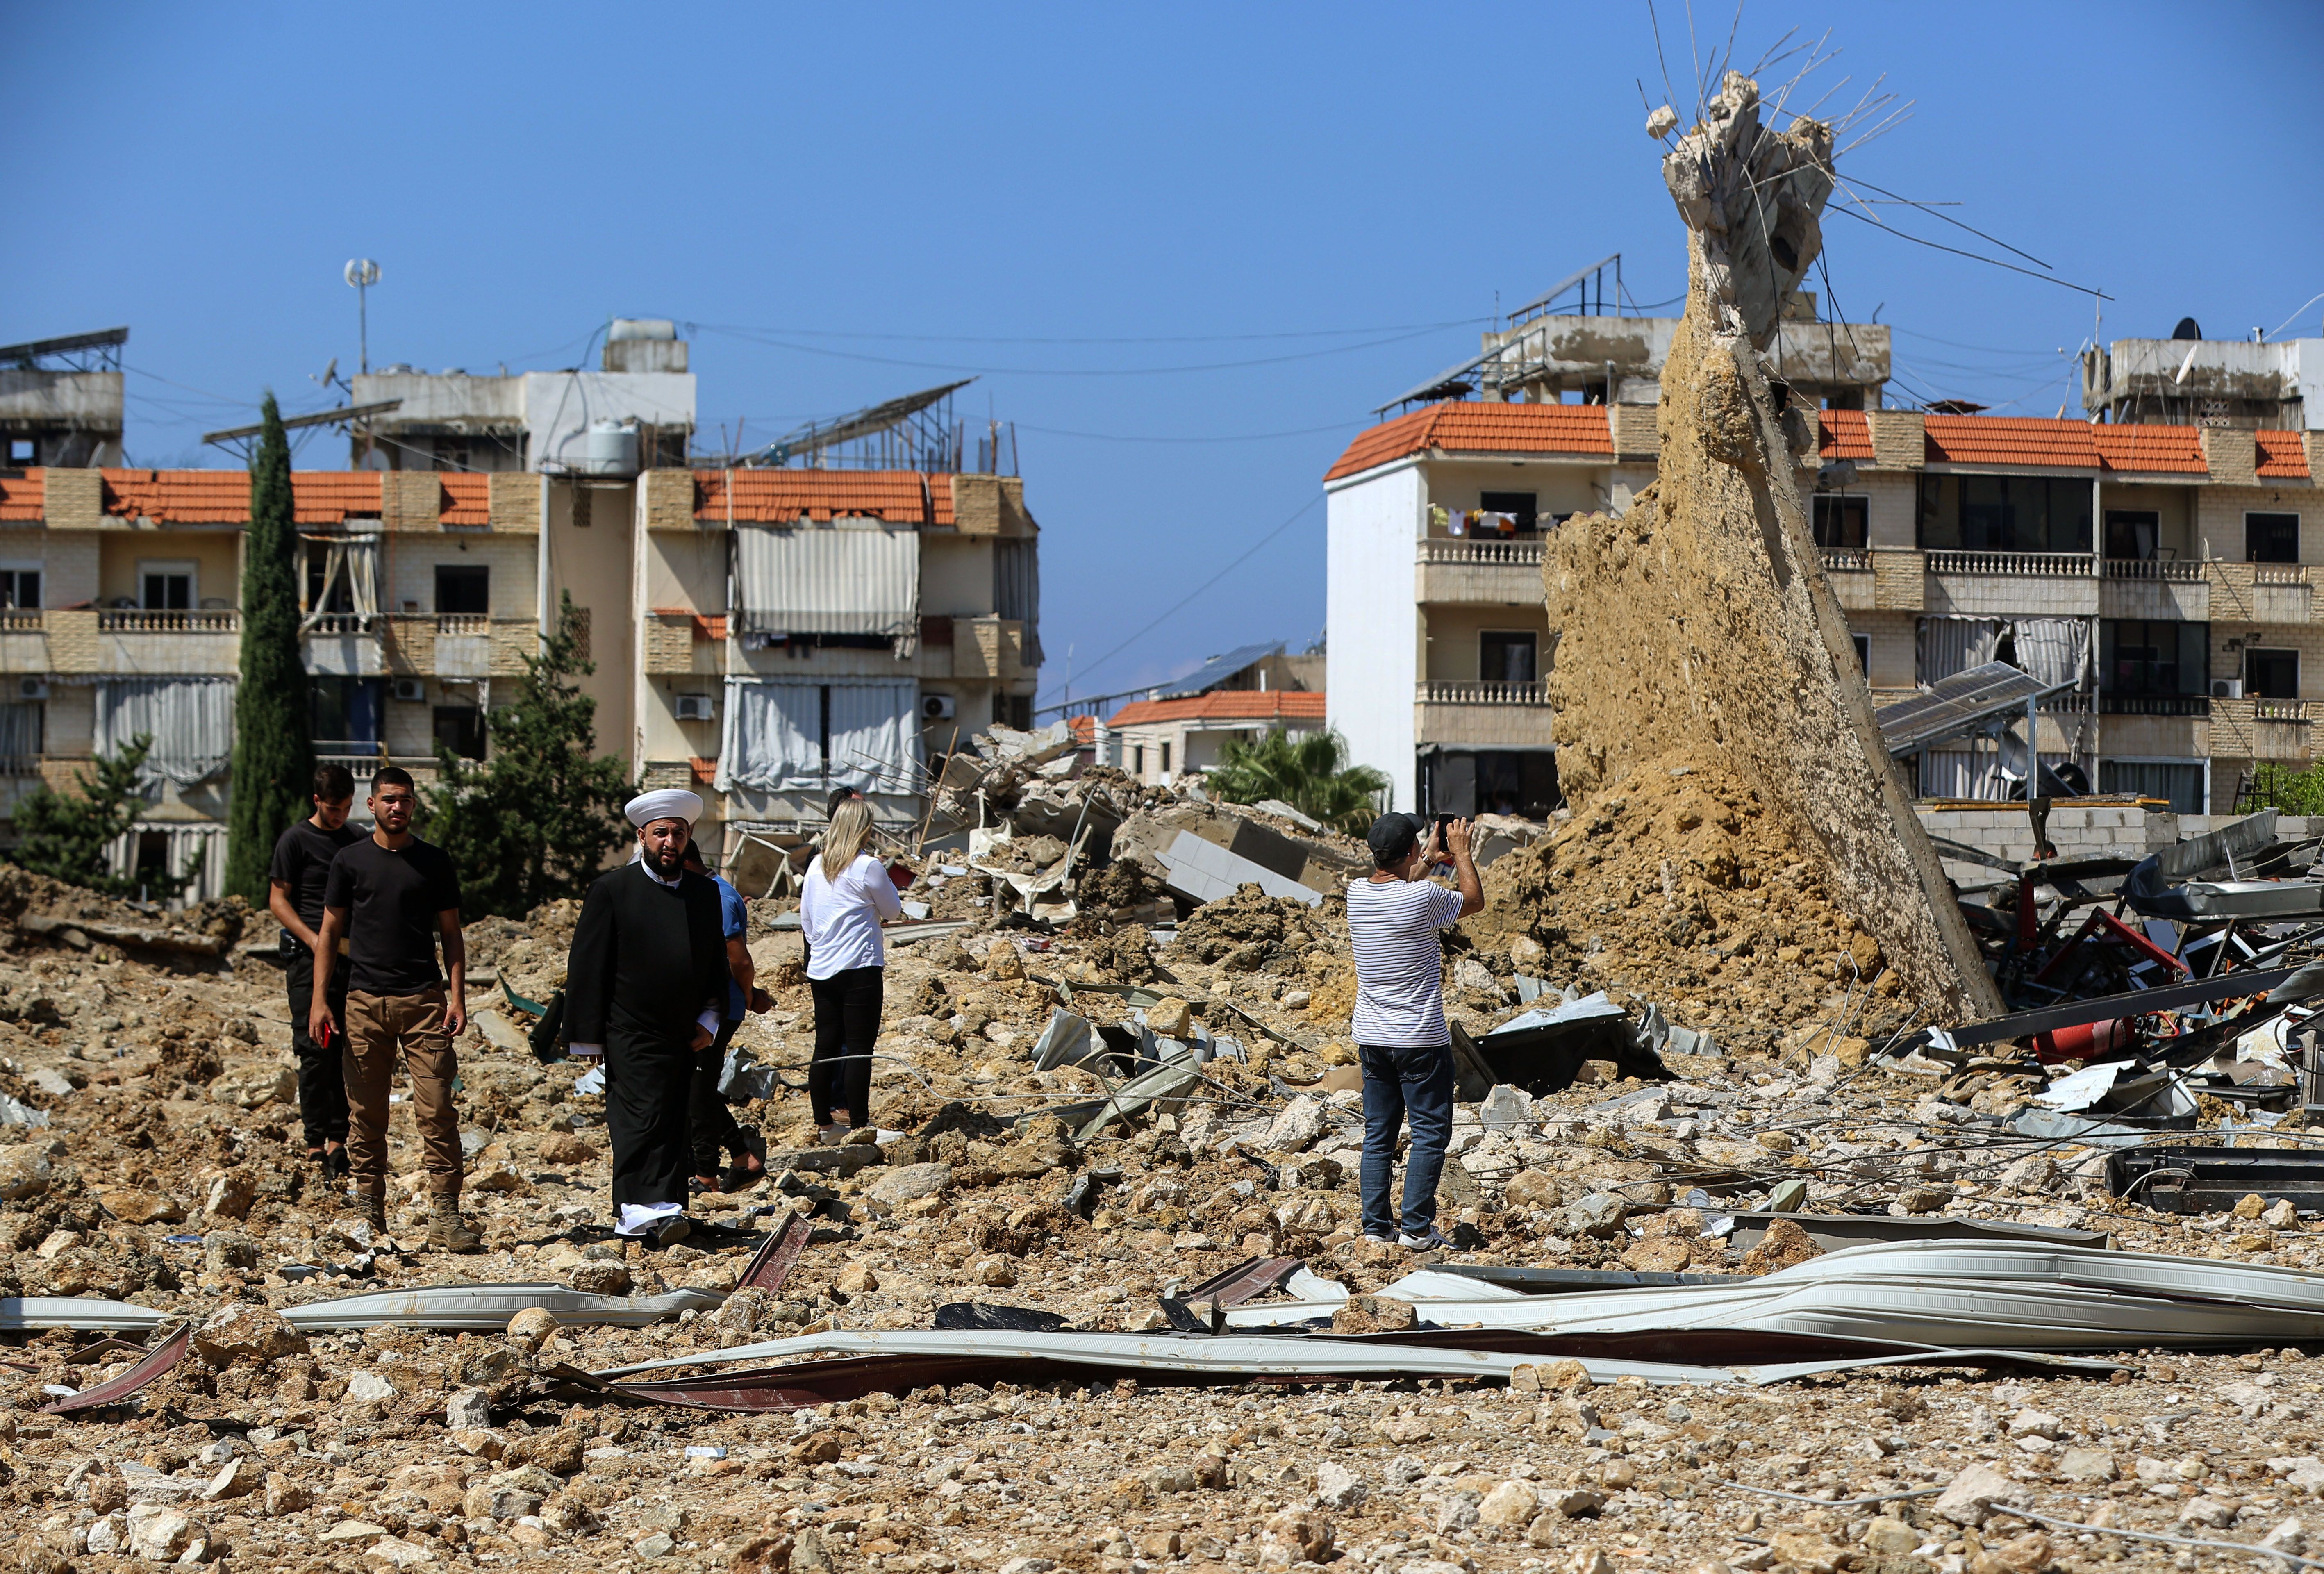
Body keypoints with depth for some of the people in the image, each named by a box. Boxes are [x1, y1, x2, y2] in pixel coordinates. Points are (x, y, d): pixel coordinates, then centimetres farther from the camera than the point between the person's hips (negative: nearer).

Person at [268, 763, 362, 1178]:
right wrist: (313, 939, -14)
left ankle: (338, 1139, 6)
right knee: (316, 1050, -8)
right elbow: (279, 899, -2)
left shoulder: (358, 843, 16)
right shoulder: (297, 840, 0)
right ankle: (316, 1141, -5)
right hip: (309, 957, -5)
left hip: (352, 957, 5)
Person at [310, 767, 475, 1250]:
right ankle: (369, 1215, 12)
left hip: (424, 1000, -1)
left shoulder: (434, 862, 8)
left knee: (437, 1111, -7)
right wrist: (320, 1000, 1)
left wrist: (457, 997, -1)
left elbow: (451, 935, 11)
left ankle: (446, 1216, -7)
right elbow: (329, 933, 9)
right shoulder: (350, 860, 7)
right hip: (365, 1001, 1)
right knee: (366, 1114, 4)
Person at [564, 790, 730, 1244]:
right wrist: (588, 1035, -7)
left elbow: (717, 962, 19)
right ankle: (651, 1207, -19)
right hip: (632, 1033, -5)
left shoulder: (705, 892, 12)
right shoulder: (612, 890, -2)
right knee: (643, 1117, -14)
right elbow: (586, 965, -3)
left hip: (686, 1037, 5)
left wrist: (710, 1018, 7)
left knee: (675, 1125, 4)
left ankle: (636, 1217, 9)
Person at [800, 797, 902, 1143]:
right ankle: (858, 1124, -6)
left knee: (827, 1045, 11)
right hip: (858, 968, -7)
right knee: (859, 1048, -4)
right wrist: (886, 879, 14)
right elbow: (893, 911, 1)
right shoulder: (868, 867, -11)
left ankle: (824, 1121, 15)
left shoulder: (817, 864, 8)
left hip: (821, 968, 7)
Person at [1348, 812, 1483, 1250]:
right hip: (1421, 1040, -6)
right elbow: (1474, 900, 2)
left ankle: (1377, 1225, 12)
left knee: (1379, 1133, 12)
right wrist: (1461, 853, 14)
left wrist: (1427, 862, 28)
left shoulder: (1357, 893, -2)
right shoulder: (1424, 898, -18)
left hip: (1371, 1037, 6)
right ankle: (1416, 1227, 1)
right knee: (1430, 1133, 4)